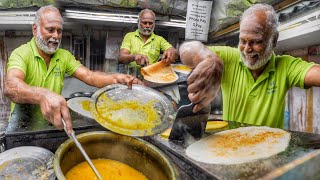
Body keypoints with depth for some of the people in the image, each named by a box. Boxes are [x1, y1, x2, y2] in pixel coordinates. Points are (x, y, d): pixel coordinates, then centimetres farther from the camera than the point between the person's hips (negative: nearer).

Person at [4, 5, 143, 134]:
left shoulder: (64, 56, 3)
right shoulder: (21, 54, -13)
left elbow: (89, 76, -10)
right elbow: (10, 87, -33)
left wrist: (116, 78, -31)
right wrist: (43, 95, -55)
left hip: (53, 123, 4)